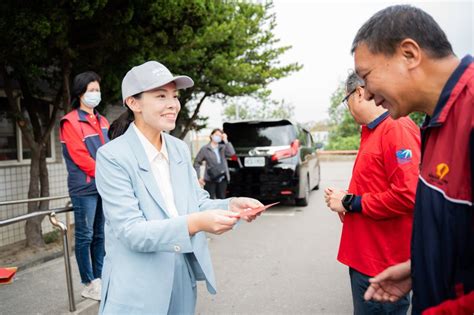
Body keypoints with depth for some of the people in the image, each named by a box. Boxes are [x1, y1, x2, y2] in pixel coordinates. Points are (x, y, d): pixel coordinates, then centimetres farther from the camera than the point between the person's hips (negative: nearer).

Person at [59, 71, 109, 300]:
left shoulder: (102, 121, 16)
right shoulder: (70, 122, -4)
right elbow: (79, 156, -12)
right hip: (85, 188, -6)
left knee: (101, 235, 11)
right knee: (85, 236, 1)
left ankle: (100, 279, 21)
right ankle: (89, 284, 9)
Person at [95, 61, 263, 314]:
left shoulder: (180, 149, 3)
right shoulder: (113, 156, -16)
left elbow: (198, 202, 5)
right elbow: (131, 232, -21)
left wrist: (232, 205, -15)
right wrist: (195, 224, -34)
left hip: (184, 277, 6)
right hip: (139, 288, -6)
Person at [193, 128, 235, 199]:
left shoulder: (223, 148, 7)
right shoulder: (205, 149, 0)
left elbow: (231, 153, -10)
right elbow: (197, 162, 2)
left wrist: (226, 141, -10)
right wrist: (199, 177, -4)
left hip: (222, 179, 3)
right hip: (210, 180, -3)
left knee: (222, 199, 10)